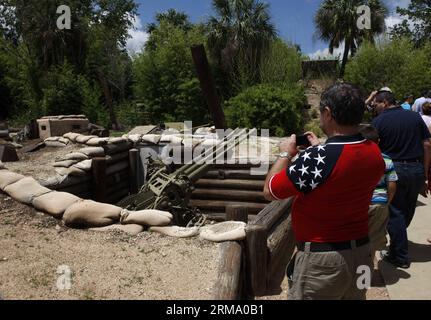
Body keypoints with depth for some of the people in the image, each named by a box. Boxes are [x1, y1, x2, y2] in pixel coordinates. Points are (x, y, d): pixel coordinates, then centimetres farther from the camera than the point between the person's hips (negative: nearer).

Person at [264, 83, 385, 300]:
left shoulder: (317, 158, -27)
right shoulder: (375, 153, -4)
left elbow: (270, 191, -15)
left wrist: (286, 154, -2)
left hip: (322, 258, -7)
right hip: (362, 254, 7)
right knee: (353, 295, 25)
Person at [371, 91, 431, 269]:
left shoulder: (378, 121, -7)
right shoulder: (415, 117, 5)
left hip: (393, 170, -4)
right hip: (416, 169, 5)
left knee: (395, 213, 5)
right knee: (408, 211, 19)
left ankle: (400, 257, 10)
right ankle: (398, 243, 39)